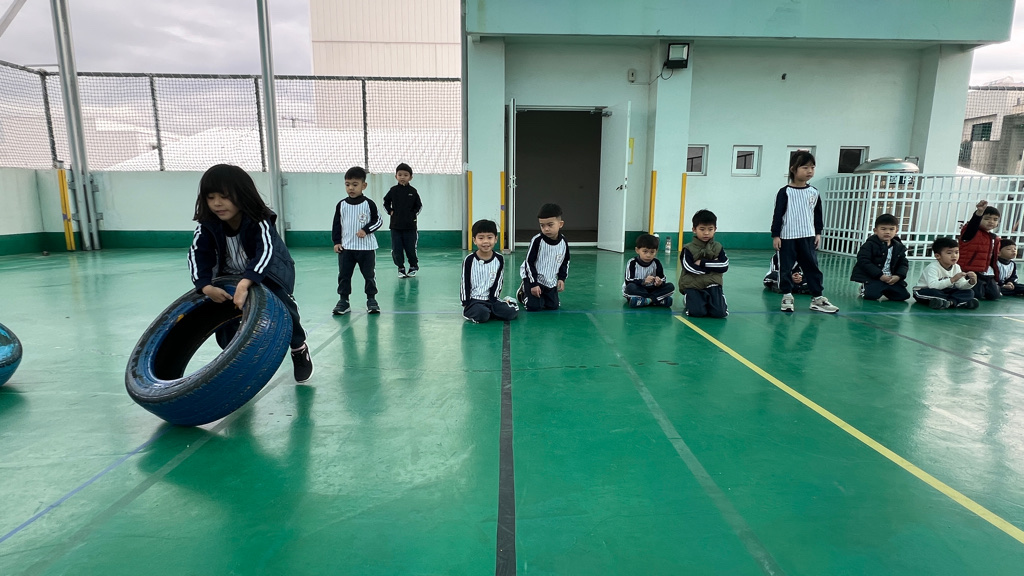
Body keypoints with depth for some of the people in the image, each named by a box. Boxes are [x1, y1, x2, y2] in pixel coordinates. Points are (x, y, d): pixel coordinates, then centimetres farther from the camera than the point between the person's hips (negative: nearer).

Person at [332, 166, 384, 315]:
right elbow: (336, 224, 8)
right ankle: (343, 300, 16)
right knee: (344, 275, 6)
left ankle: (371, 300, 17)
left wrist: (366, 230, -14)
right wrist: (336, 242, 2)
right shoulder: (341, 205, 3)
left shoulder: (369, 204, -5)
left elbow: (378, 220, -1)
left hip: (366, 247, -2)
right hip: (346, 247, 3)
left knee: (369, 275, 6)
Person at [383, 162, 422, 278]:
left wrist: (413, 214, -2)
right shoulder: (393, 190, 2)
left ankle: (413, 266, 26)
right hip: (395, 225, 1)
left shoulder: (413, 191, 1)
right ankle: (401, 268, 16)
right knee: (396, 249, 2)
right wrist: (390, 211, 1)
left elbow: (419, 206, 10)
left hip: (410, 226, -1)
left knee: (410, 248, 4)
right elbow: (386, 203, 15)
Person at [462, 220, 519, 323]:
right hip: (474, 300, -3)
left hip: (492, 299, 3)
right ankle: (470, 311, -1)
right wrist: (466, 304, -6)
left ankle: (487, 311, 5)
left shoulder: (499, 259, 1)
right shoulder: (469, 260, -6)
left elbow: (498, 282, 5)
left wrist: (493, 299, -4)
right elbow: (465, 283, -2)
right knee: (481, 315, -33)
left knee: (512, 312, -18)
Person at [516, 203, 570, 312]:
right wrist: (533, 284, -18)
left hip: (551, 281, 4)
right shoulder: (537, 240, -21)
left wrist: (562, 278, 1)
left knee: (553, 306, 4)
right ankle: (523, 292, 20)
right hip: (533, 277, -4)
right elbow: (529, 262, -16)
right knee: (534, 307, -10)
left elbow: (565, 262, 10)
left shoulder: (563, 242, -7)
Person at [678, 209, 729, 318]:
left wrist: (703, 263, -12)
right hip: (692, 286, -2)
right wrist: (712, 266, -6)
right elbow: (690, 268, -13)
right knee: (697, 312, -21)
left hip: (712, 285, 2)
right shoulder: (688, 249, -1)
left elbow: (724, 266, -3)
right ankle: (687, 300, 15)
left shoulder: (718, 248, 9)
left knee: (719, 313, -16)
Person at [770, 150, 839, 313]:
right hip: (787, 237, -3)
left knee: (812, 266, 4)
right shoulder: (785, 192, -5)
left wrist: (818, 233, 9)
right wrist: (775, 235, -8)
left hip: (808, 236, 3)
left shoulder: (814, 192, 6)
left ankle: (817, 297, 10)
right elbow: (778, 214, -6)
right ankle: (787, 296, 15)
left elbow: (818, 214, 13)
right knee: (786, 267, 3)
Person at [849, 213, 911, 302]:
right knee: (871, 295, -28)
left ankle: (882, 291, 18)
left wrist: (898, 276, -10)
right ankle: (864, 288, 7)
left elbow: (903, 264, 12)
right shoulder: (870, 245, -8)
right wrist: (880, 275, -21)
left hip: (891, 278, 6)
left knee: (903, 295, -5)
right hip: (869, 278, -6)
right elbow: (864, 262, -17)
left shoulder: (899, 247, 10)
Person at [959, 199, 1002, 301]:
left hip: (988, 275, 7)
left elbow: (994, 258, 19)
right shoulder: (971, 232, -7)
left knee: (994, 295, 6)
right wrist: (979, 212, -50)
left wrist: (995, 274, 17)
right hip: (972, 273, -7)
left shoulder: (995, 238, 15)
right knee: (976, 296, -14)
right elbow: (973, 223, -31)